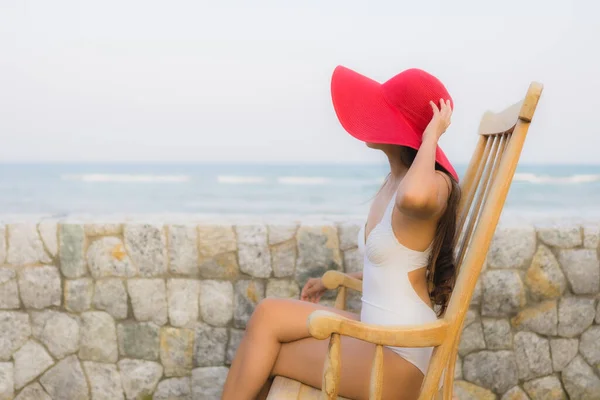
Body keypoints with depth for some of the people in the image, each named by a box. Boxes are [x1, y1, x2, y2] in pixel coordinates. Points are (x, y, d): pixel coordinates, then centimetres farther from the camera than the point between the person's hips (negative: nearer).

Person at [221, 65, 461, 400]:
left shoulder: (435, 184, -18)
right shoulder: (396, 181, 10)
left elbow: (415, 197, -46)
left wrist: (431, 137, -27)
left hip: (398, 356, -8)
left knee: (264, 356, -3)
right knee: (269, 314, -2)